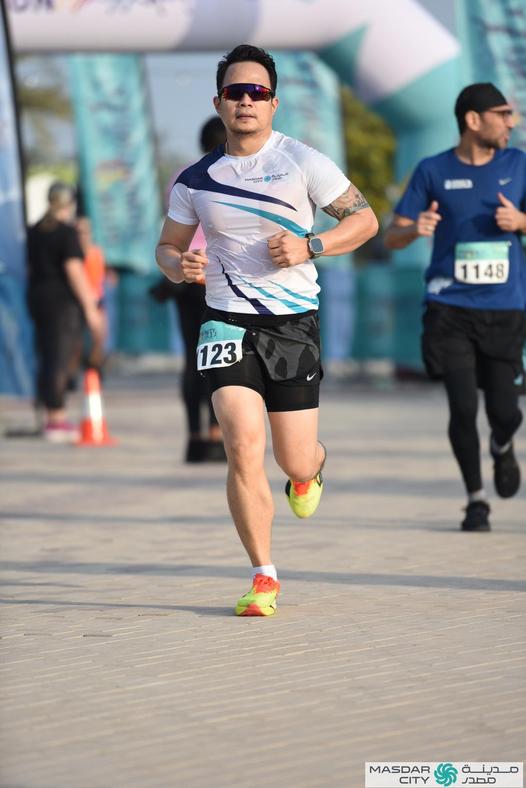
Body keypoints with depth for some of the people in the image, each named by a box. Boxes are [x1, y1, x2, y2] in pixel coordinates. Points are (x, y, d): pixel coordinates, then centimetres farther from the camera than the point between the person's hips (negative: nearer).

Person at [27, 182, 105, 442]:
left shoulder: (34, 232, 12)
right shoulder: (67, 232, -11)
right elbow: (73, 270, -17)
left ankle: (52, 419, 17)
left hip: (37, 297, 8)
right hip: (64, 301, -8)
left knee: (46, 360, 12)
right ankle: (57, 421, -8)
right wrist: (90, 308, -15)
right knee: (61, 360, -7)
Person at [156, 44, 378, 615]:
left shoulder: (302, 162, -2)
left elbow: (364, 219, 1)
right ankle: (263, 578, -4)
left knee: (295, 464, 3)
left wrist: (310, 247, -15)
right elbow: (167, 247, 17)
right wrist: (180, 267, -8)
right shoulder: (195, 181, 6)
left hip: (294, 323, -1)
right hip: (227, 321, 1)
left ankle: (313, 470, 44)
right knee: (243, 449, -16)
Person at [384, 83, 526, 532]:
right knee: (463, 408, -7)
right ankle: (476, 498, 12)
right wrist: (416, 229, -19)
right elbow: (393, 238, 3)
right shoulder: (433, 171, 1)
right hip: (450, 309, -1)